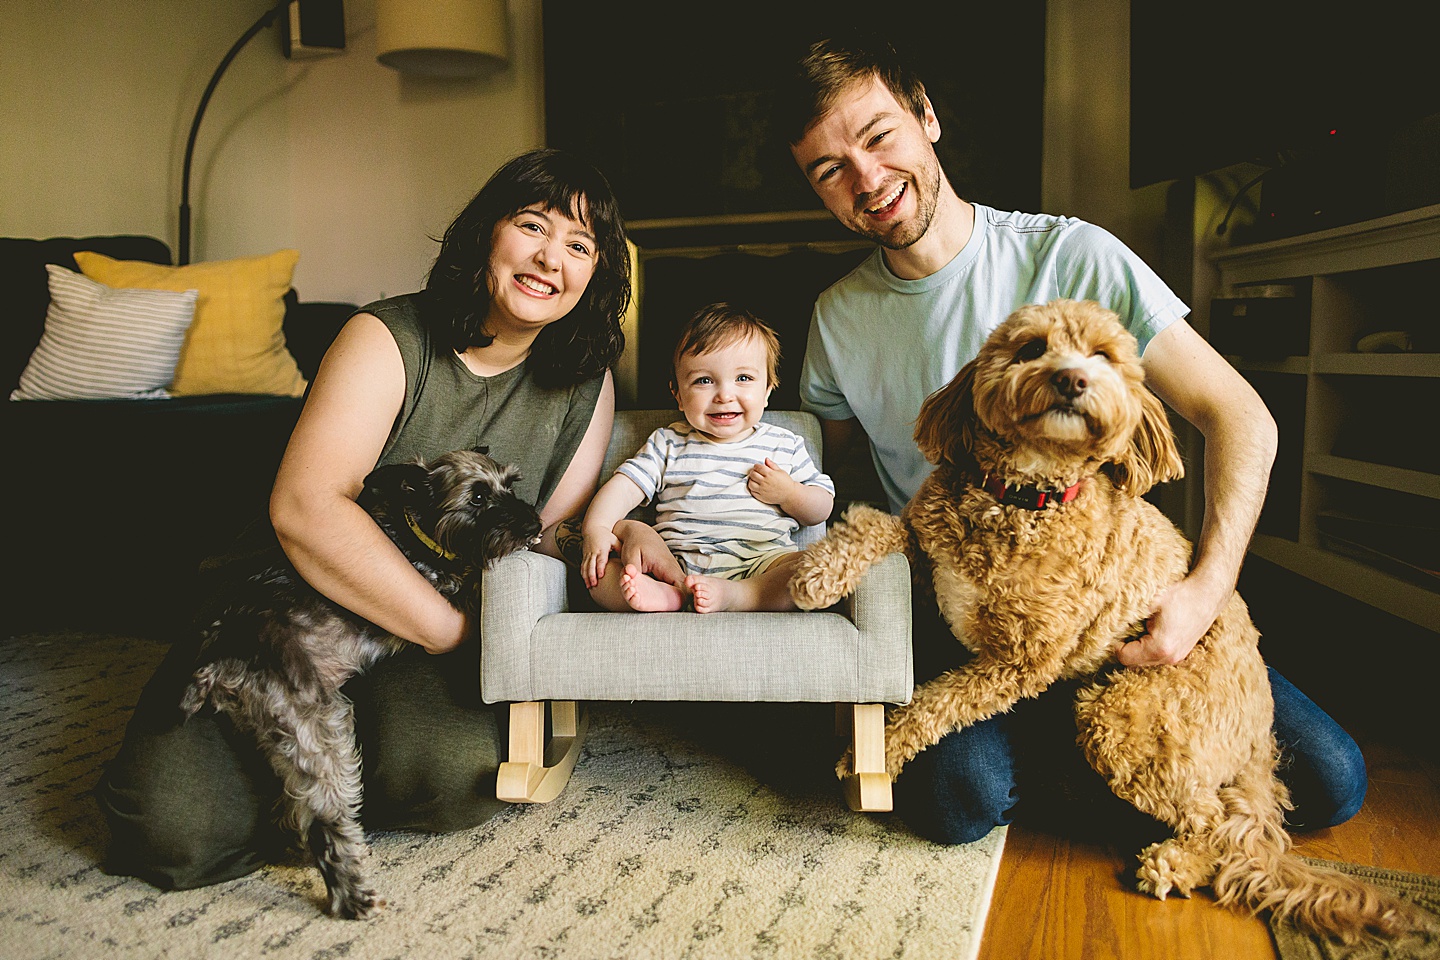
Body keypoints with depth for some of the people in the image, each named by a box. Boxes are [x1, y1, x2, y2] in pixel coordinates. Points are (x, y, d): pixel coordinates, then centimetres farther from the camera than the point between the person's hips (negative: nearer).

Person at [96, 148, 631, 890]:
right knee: (175, 824, -21)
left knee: (457, 769, -30)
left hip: (432, 648, 3)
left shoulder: (586, 385, 4)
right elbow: (305, 507, -24)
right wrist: (458, 635, -25)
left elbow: (560, 532, 5)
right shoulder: (387, 340, -11)